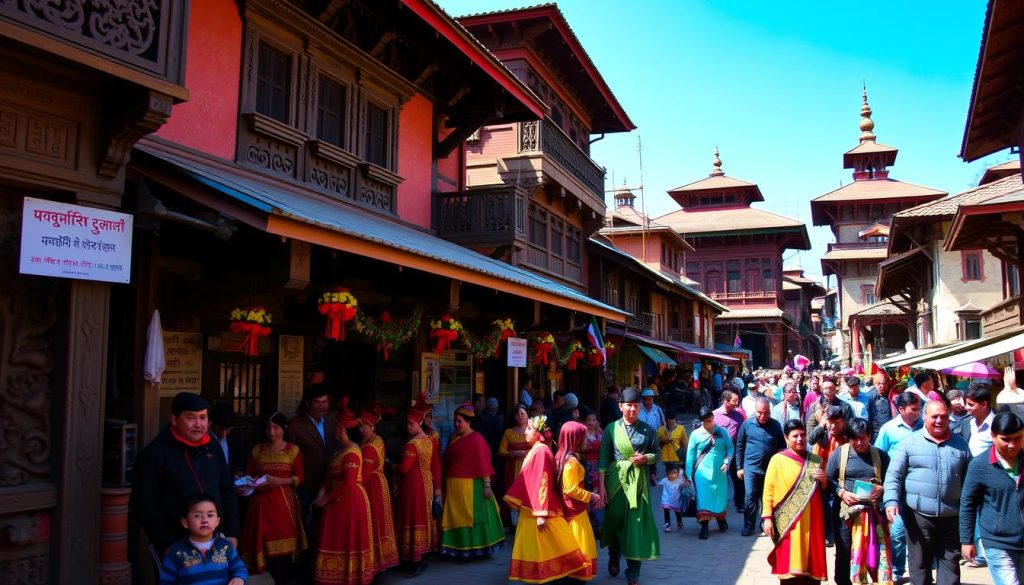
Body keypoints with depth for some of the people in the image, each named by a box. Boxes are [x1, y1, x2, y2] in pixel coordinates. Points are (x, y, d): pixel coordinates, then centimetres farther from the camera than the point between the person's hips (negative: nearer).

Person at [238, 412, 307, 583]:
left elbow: (299, 478, 0)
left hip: (283, 502, -2)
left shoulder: (293, 450, 2)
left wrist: (280, 481, -15)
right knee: (263, 544, 0)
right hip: (261, 501, 2)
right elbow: (248, 475, 12)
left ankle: (281, 580, 5)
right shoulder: (257, 450, 10)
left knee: (281, 545, -6)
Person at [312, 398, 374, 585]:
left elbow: (348, 485, -26)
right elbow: (331, 475, 9)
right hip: (340, 501, 9)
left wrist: (326, 499, -18)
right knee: (339, 541, 15)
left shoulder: (351, 453, -20)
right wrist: (322, 492, -7)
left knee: (347, 541, 2)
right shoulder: (341, 449, 11)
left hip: (349, 501, -9)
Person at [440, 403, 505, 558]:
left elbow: (483, 463, -15)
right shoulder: (453, 438, 10)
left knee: (471, 516, 1)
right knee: (455, 518, 11)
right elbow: (446, 461, 13)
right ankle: (459, 549, 21)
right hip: (452, 485, 7)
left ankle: (474, 549, 12)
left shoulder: (476, 439, -11)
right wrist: (445, 483, 10)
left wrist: (487, 485, -19)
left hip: (470, 485, -7)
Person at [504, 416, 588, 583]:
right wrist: (518, 502, 18)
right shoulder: (535, 450, 10)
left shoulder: (541, 450, -17)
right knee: (532, 547, 13)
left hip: (538, 509, -9)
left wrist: (541, 514, -23)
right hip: (530, 508, 9)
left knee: (542, 547, -1)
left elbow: (543, 482, -21)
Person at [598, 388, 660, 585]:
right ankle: (614, 559, 36)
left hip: (638, 480, 0)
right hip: (616, 479, 0)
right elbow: (603, 459, -2)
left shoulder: (648, 429, 2)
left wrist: (645, 458, -12)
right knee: (614, 519, 9)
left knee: (636, 522, -1)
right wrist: (601, 485, -7)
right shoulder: (611, 428, -1)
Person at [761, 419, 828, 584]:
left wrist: (823, 481, 0)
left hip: (811, 520, 4)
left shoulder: (816, 461, 10)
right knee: (790, 564, -3)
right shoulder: (777, 460, -3)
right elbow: (768, 491, -3)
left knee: (811, 563, 5)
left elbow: (824, 490, 21)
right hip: (788, 521, -4)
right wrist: (767, 517, -10)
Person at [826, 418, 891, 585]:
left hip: (874, 512, 1)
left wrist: (882, 489, -9)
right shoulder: (839, 453, 1)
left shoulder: (880, 455, 5)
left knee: (876, 553, 3)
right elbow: (828, 479, 4)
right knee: (844, 553, 6)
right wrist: (841, 493, -12)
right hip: (847, 511, -1)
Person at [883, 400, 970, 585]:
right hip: (918, 515, -2)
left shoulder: (961, 444, 8)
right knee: (919, 562, 8)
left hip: (951, 516, 2)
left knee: (950, 563, 8)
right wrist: (891, 501, -15)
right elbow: (893, 475, -3)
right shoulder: (909, 442, -1)